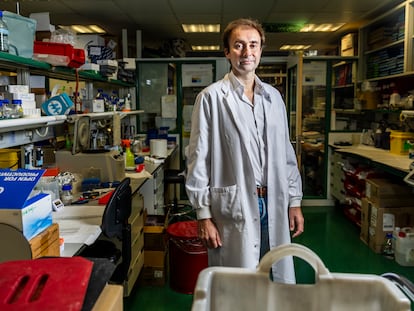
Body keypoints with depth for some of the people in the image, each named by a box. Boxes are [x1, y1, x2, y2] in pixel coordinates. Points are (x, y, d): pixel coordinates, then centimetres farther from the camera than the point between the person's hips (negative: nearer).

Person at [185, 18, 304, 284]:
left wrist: (295, 201, 11)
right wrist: (204, 215, -7)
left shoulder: (273, 96, 11)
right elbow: (198, 160, -5)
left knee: (281, 282, 13)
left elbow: (286, 154, 14)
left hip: (273, 205, 5)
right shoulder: (211, 97, -5)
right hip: (233, 209, -4)